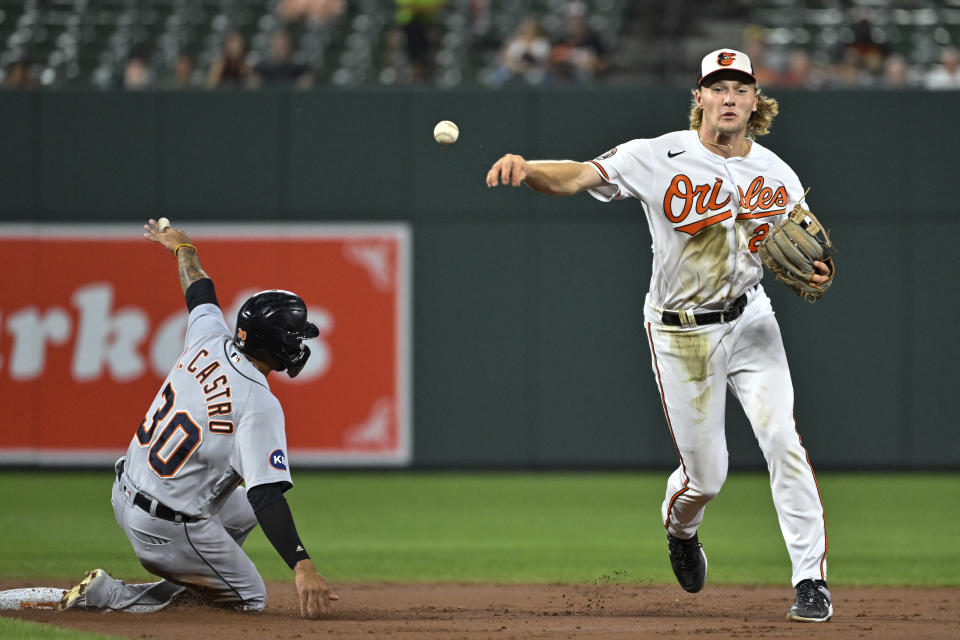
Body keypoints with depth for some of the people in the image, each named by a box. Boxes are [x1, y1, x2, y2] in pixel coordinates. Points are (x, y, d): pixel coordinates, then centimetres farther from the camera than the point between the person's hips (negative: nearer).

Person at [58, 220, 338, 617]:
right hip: (169, 531, -9)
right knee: (251, 599, 8)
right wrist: (302, 567, -39)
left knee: (244, 509, 30)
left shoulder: (210, 341, -5)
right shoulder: (259, 406, -26)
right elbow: (267, 496, -33)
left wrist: (182, 247, 39)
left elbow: (200, 294, 18)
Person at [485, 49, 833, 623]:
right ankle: (680, 529, 43)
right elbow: (578, 176, -24)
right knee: (705, 475, 5)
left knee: (782, 440, -16)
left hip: (749, 318, 2)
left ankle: (811, 580, -9)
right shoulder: (661, 158, -15)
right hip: (681, 333, -2)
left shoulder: (779, 177, -3)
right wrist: (525, 168, -44)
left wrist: (812, 275, -19)